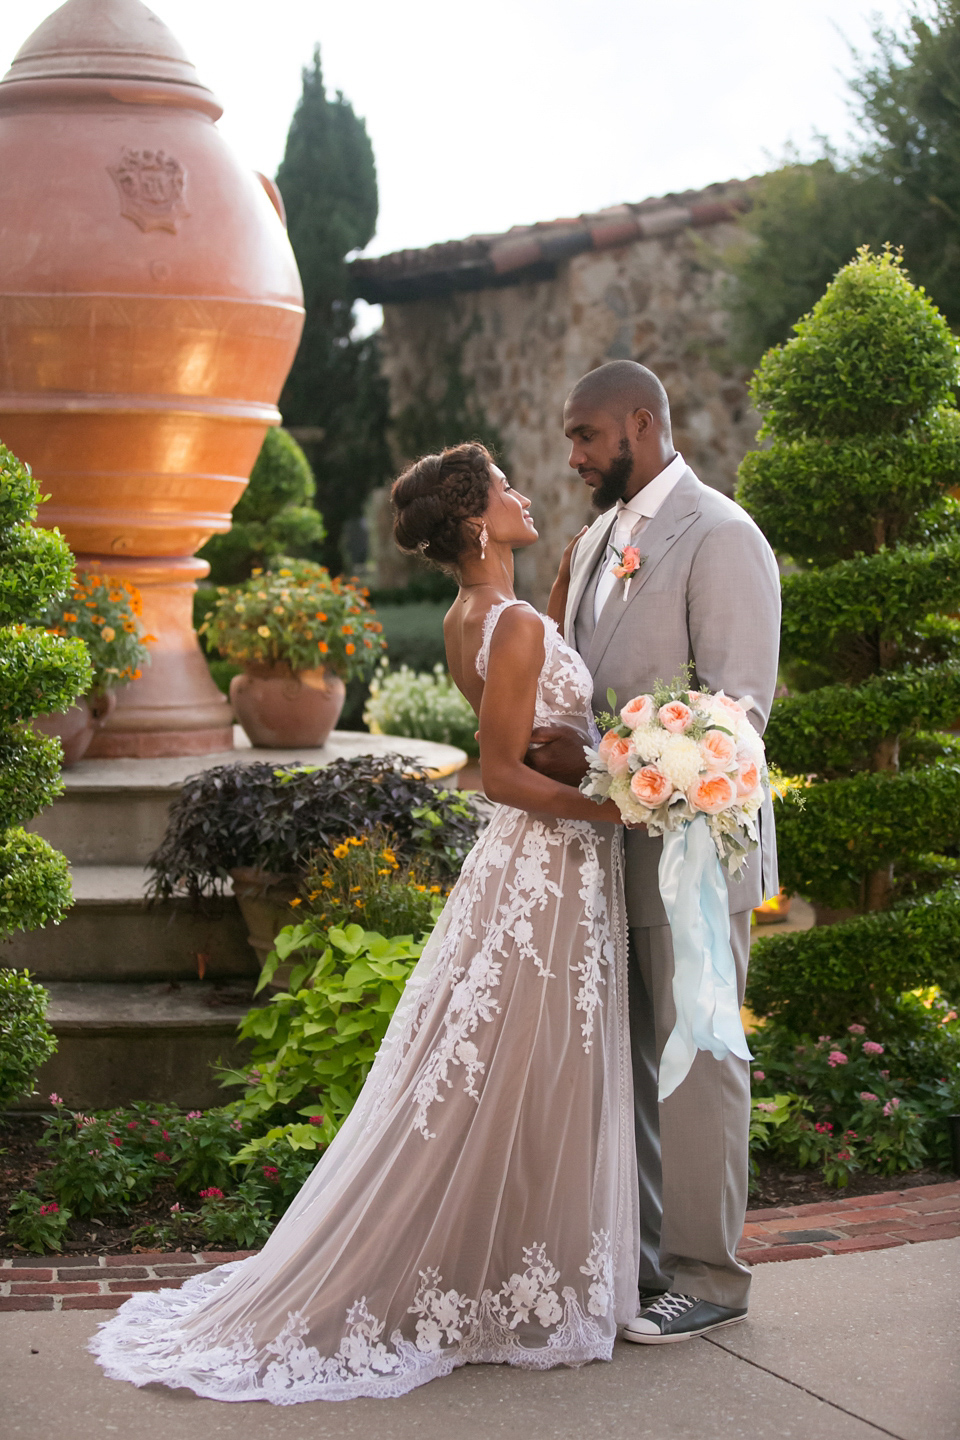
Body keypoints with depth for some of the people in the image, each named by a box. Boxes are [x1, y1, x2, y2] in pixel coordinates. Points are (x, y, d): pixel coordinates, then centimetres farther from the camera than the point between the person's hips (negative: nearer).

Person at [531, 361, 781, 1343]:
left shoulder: (721, 538, -12)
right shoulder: (599, 540, 16)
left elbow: (735, 707, -19)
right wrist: (548, 747, 7)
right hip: (611, 838, 8)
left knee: (696, 1054, 0)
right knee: (629, 1051, 13)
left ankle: (708, 1275, 11)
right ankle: (639, 1251, 24)